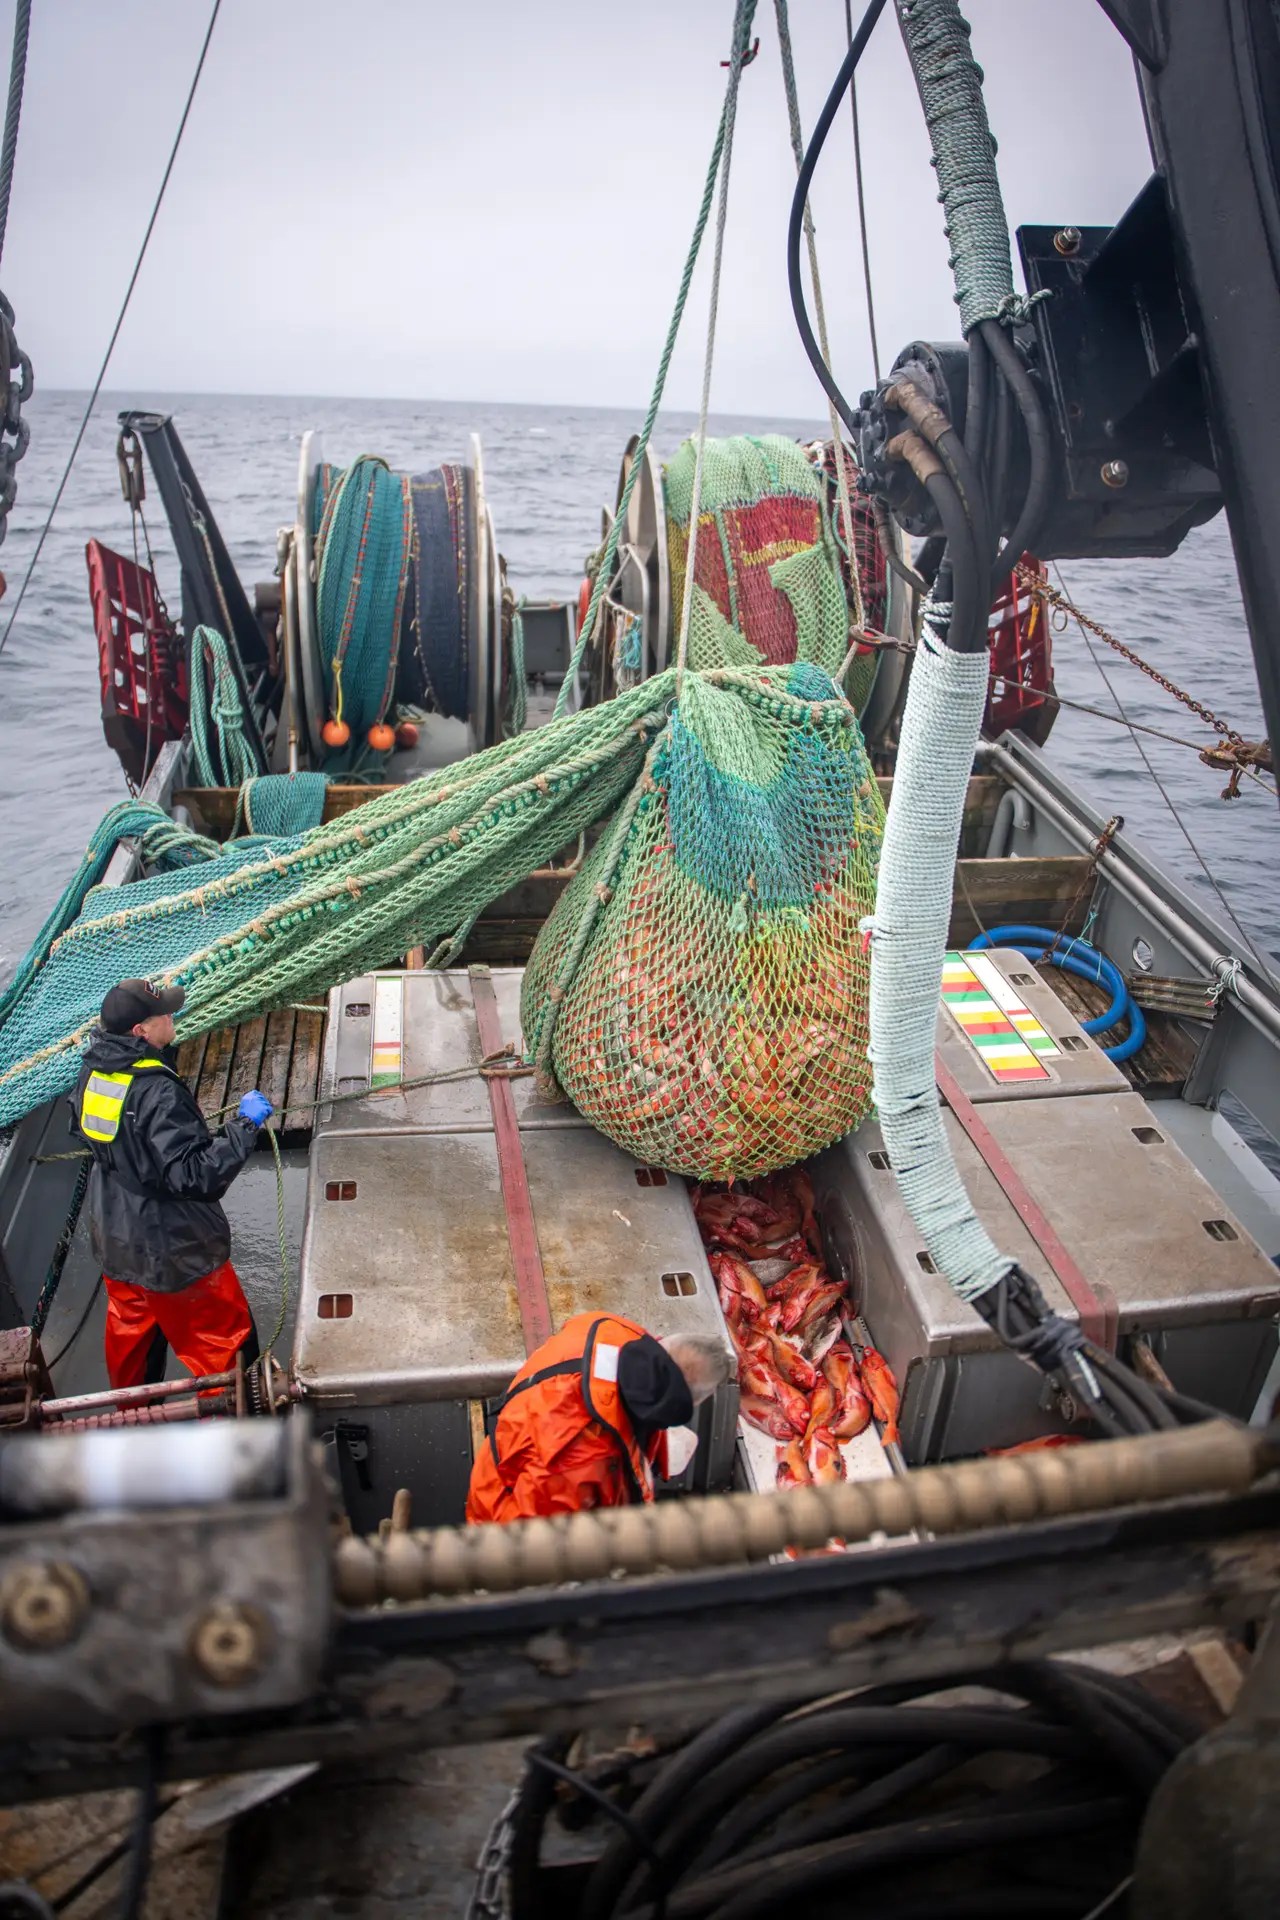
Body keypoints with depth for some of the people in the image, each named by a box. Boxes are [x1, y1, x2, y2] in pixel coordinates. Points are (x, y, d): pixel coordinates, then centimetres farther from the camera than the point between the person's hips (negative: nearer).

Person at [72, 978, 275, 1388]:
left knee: (130, 1331, 28)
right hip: (171, 1250, -9)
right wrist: (245, 1124, -29)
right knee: (221, 1343, 10)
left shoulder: (93, 1072, -6)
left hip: (114, 1241, 9)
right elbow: (195, 1174, -33)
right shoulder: (156, 1092, -31)